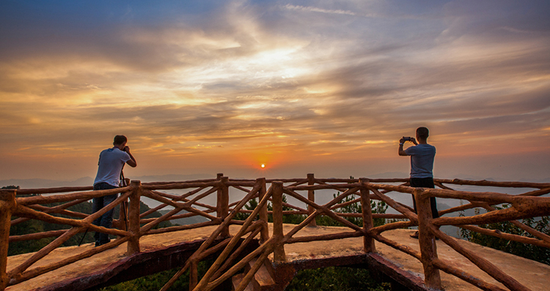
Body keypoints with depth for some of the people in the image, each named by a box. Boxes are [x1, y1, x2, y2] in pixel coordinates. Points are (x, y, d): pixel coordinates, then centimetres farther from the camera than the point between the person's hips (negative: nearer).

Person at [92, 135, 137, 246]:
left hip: (97, 184, 6)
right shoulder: (122, 154, -2)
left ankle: (97, 240, 16)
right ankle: (103, 241, 1)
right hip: (110, 186, -6)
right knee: (107, 215, -2)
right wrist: (128, 152, 16)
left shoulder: (103, 152, 14)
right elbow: (134, 164, 12)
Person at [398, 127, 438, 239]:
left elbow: (400, 153, 6)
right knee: (432, 206, 10)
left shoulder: (414, 149, -12)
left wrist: (401, 143, 24)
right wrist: (416, 144, 34)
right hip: (429, 179, 5)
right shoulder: (432, 149, 3)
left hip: (416, 180, -5)